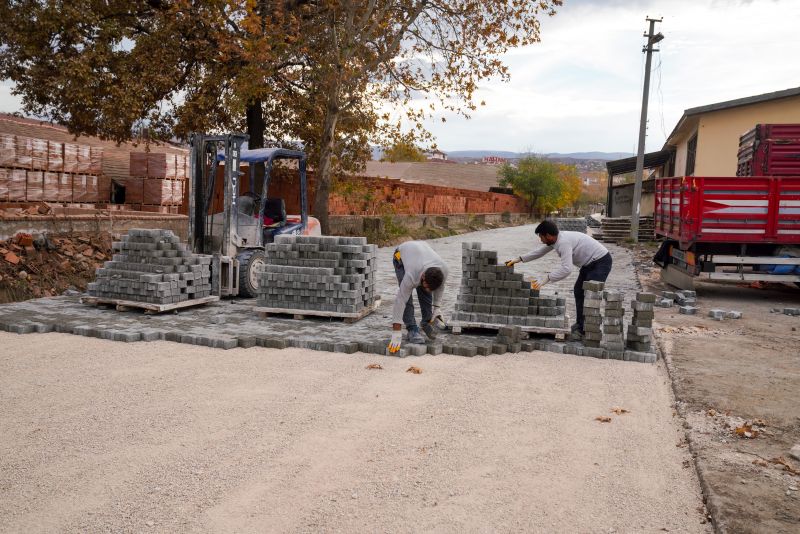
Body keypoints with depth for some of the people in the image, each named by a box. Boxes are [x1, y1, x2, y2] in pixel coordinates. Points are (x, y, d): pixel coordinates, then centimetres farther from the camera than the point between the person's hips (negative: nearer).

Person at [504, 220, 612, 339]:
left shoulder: (564, 242, -30)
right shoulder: (556, 239, 0)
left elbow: (566, 269, -39)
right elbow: (540, 252, 16)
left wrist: (546, 278, -37)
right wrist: (518, 259, 14)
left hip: (601, 261, -11)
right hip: (590, 262, 11)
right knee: (579, 291, 15)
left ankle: (584, 330, -9)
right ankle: (580, 324, 24)